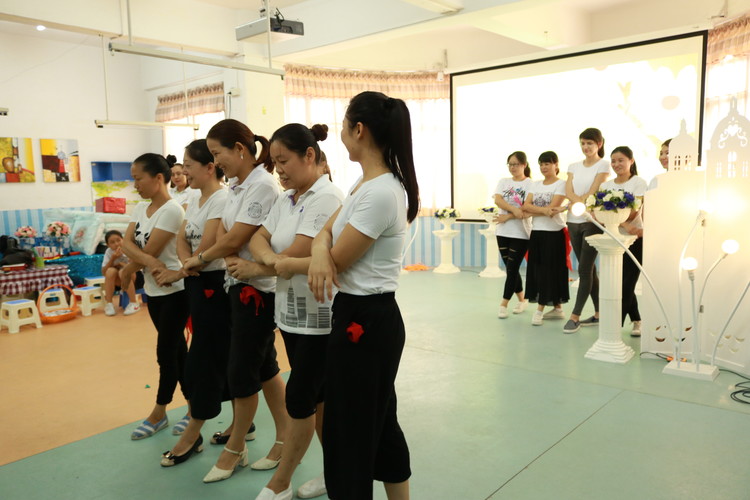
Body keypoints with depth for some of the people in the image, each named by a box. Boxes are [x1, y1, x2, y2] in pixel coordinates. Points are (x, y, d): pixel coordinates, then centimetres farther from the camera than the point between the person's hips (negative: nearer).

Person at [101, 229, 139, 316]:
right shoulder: (109, 252, -8)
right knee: (111, 271, -27)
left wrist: (121, 263, -19)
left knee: (123, 272, -34)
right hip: (119, 281, 3)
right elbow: (103, 273, -11)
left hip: (134, 278, -3)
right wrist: (113, 259, -24)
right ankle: (109, 303, -18)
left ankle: (134, 303, -23)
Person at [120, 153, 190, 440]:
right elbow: (126, 244, -4)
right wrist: (146, 260, -22)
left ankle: (159, 414, 16)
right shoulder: (140, 209, 8)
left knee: (166, 353, 2)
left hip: (174, 291, -8)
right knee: (177, 351, 14)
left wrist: (129, 270, -4)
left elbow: (150, 251, -19)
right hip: (153, 291, 8)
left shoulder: (172, 210, -17)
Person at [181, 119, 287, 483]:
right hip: (239, 287, 9)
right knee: (263, 367, 14)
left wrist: (200, 259, -5)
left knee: (242, 372, 2)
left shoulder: (263, 185, -17)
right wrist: (231, 261, -16)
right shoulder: (237, 187, 12)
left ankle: (235, 448, 22)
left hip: (257, 289, -9)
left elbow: (234, 239, -19)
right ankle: (285, 439, 27)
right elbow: (222, 234, 4)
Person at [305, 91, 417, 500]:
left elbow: (337, 261, -18)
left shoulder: (380, 192, -23)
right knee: (379, 423, 22)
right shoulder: (366, 182, 8)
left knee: (348, 433, 5)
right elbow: (325, 232, 7)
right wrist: (319, 252, -17)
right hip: (363, 316, 10)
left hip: (365, 320, -10)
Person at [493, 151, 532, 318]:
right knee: (510, 268, 11)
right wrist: (514, 209, -24)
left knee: (512, 268, -6)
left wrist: (507, 217, -16)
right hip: (503, 232, 5)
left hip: (521, 233, -5)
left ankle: (504, 304, 0)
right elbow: (498, 200, -8)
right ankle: (522, 300, 27)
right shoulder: (503, 182, 10)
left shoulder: (531, 184, -3)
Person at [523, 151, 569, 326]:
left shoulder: (561, 184, -4)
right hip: (536, 232, 6)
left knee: (549, 270, -4)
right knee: (537, 269, 7)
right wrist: (544, 210, -16)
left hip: (554, 232, -6)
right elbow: (526, 206, -2)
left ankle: (540, 310, -2)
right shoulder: (535, 185, 13)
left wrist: (532, 212, -12)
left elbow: (552, 209, -15)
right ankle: (557, 308, 17)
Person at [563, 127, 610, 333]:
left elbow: (594, 192, -11)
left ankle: (575, 316, -5)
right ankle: (599, 313, 18)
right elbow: (568, 191, 0)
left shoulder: (603, 165, 0)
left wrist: (577, 203, -14)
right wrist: (580, 201, -18)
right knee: (588, 269, 9)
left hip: (593, 221, -6)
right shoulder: (574, 166, 14)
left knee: (584, 269, -8)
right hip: (573, 222, 6)